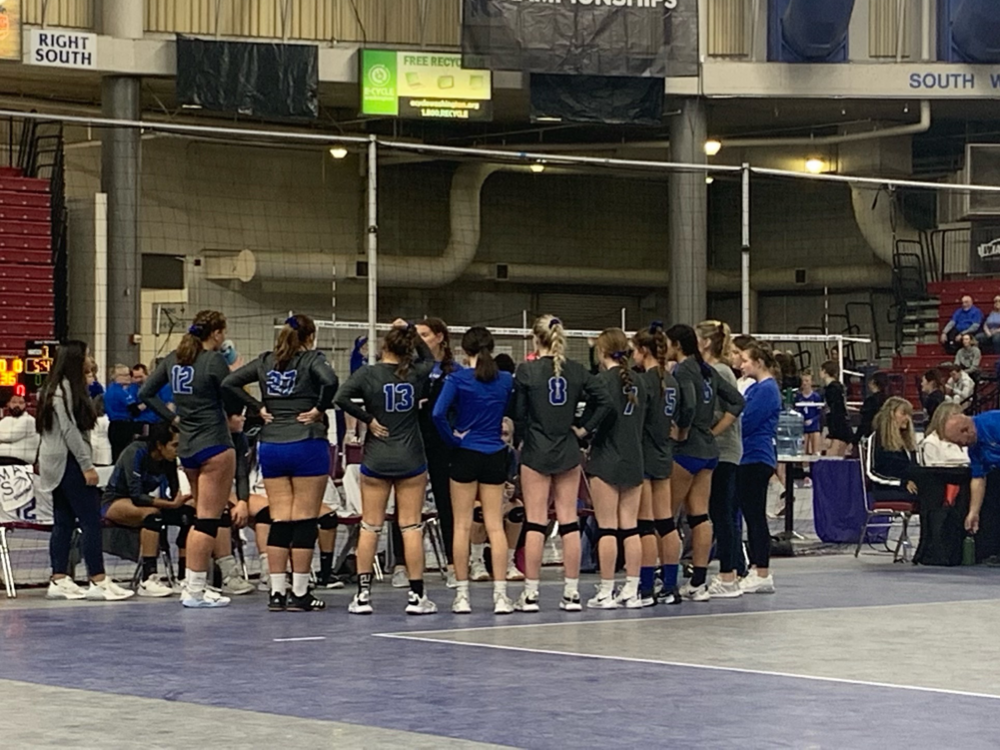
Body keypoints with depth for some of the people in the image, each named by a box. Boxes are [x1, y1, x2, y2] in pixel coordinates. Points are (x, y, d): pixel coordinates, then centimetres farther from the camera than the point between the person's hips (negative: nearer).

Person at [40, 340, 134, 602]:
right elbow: (69, 430, -19)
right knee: (91, 519, -10)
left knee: (64, 521, 9)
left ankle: (59, 580, 9)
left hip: (56, 463, 10)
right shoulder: (64, 389, -14)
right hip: (68, 461, -10)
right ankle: (98, 581, -11)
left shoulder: (53, 389, 16)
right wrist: (87, 465, -19)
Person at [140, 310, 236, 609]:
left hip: (187, 447, 8)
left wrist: (172, 417, 12)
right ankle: (194, 590, -8)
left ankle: (195, 582, 19)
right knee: (208, 518, -5)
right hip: (214, 445, -8)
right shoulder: (214, 361, -12)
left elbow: (145, 393, 10)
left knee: (205, 517, 19)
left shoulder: (173, 359, 9)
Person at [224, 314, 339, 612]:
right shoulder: (312, 359, -3)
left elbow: (229, 383, 5)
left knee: (279, 520, 7)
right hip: (307, 443, -4)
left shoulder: (266, 361, 10)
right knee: (305, 519, 0)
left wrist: (258, 408, 6)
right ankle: (299, 594, 0)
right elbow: (329, 381, -24)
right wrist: (319, 408, -9)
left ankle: (277, 592, 5)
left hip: (271, 445, 4)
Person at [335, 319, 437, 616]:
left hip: (376, 460, 0)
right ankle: (416, 596, 1)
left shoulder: (368, 374, -7)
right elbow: (429, 359, 23)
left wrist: (368, 419, -9)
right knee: (411, 527, 2)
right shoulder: (416, 374, -1)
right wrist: (412, 332, 15)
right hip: (410, 460, 1)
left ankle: (363, 594, 6)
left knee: (370, 526, 5)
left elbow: (341, 398, -20)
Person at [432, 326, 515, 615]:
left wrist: (452, 438, -6)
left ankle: (462, 596, 5)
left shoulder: (458, 379, -9)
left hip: (465, 454, -2)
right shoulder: (506, 380, 1)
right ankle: (500, 595, 0)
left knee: (462, 526, 4)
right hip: (495, 456, 2)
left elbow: (438, 413, -18)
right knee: (495, 525, 4)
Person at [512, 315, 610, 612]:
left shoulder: (526, 371, -7)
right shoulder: (576, 370, 2)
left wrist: (517, 441, 10)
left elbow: (518, 413, -5)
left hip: (535, 453, -3)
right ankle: (572, 592, 7)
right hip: (568, 453, 3)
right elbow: (604, 401, -4)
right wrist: (584, 429, 4)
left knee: (535, 523, 0)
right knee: (569, 521, 6)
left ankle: (530, 593, 0)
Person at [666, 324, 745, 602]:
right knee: (699, 516, 9)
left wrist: (681, 434, -13)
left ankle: (669, 583, -2)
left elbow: (688, 406, -28)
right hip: (709, 451, 8)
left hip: (686, 451, -8)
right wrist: (714, 431, 11)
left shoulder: (682, 371, -13)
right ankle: (698, 583, 9)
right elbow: (737, 402, 15)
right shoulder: (707, 371, 12)